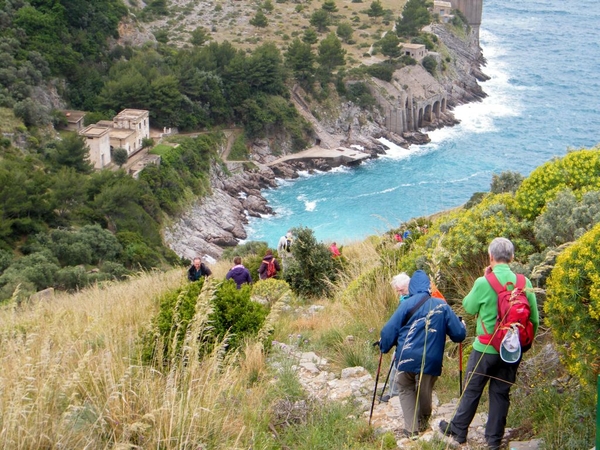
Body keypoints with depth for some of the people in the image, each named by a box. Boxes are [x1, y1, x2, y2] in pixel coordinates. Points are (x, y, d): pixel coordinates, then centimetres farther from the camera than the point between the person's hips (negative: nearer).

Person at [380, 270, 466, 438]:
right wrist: (462, 326, 24)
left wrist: (383, 346, 11)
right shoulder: (442, 305, 1)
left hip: (407, 359, -2)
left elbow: (390, 329, -6)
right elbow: (459, 334, 2)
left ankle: (411, 429, 8)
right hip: (431, 360, 2)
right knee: (425, 393, 20)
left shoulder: (407, 304, -4)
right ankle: (422, 423, 40)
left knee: (406, 390, 17)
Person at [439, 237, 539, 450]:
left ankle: (458, 430, 23)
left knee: (471, 389, 11)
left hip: (486, 348, -3)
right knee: (501, 392, 13)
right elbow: (534, 319, -1)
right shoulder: (524, 282, -6)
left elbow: (469, 307, 1)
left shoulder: (484, 282, -16)